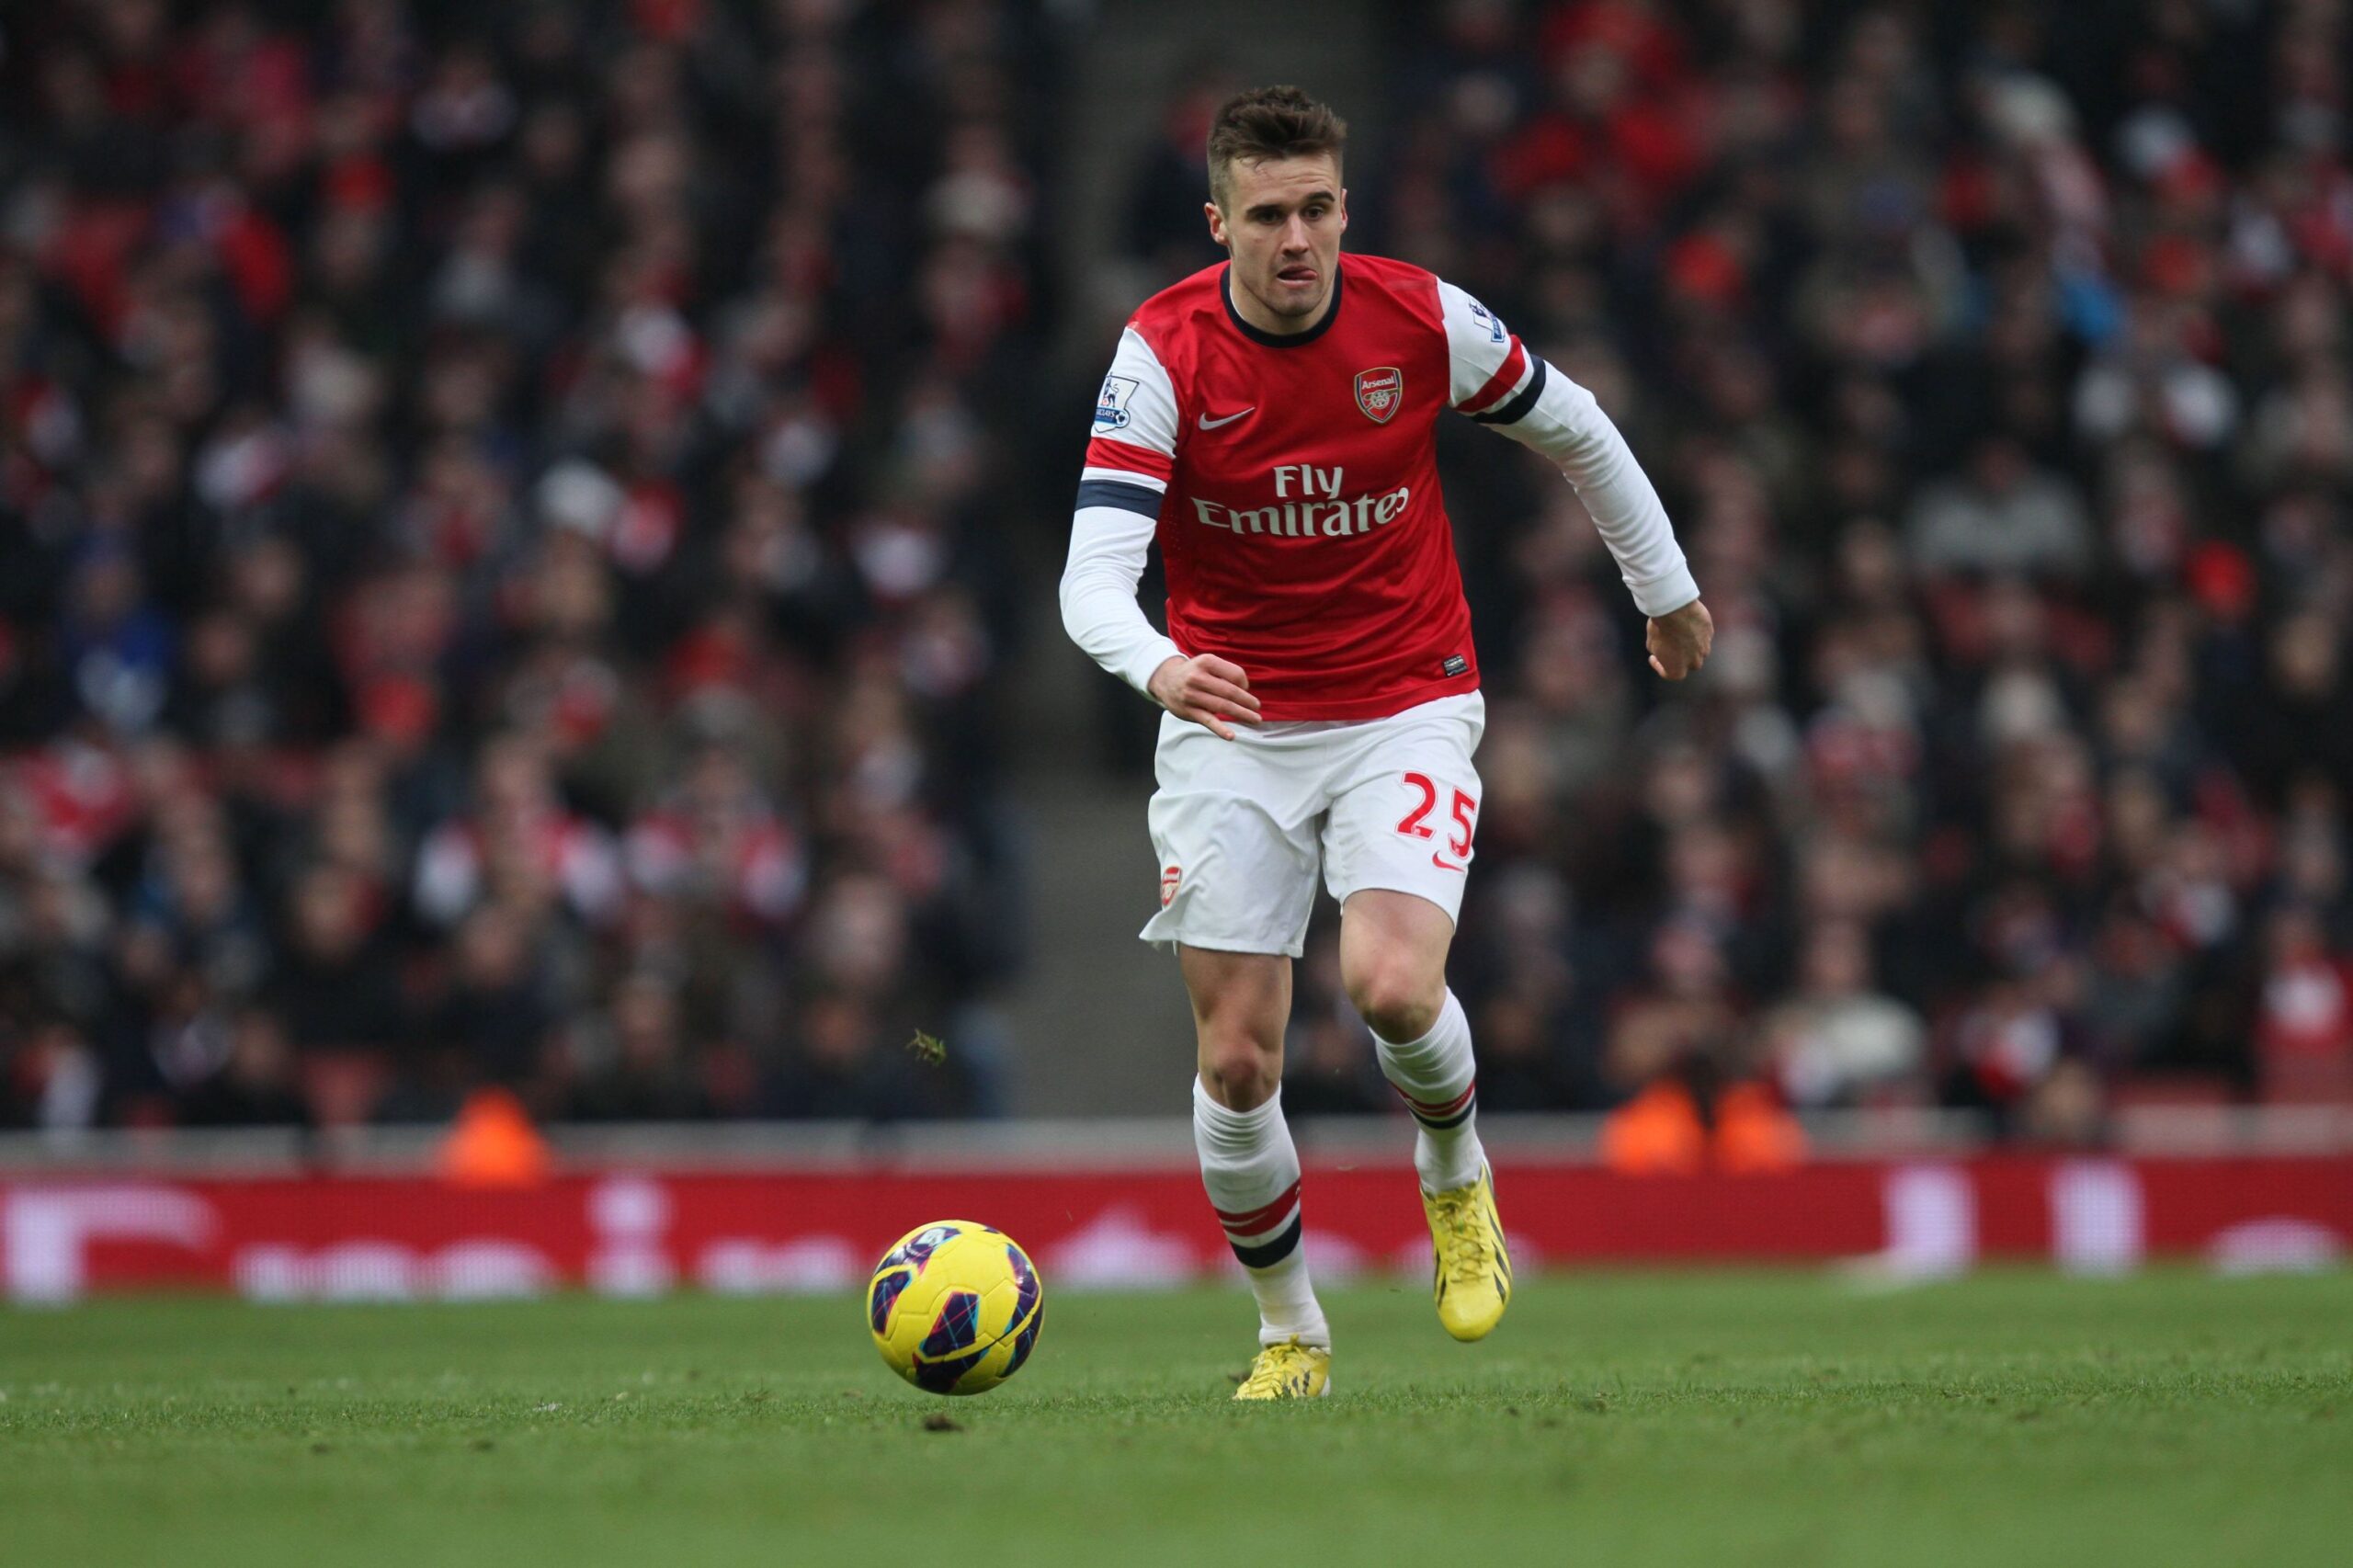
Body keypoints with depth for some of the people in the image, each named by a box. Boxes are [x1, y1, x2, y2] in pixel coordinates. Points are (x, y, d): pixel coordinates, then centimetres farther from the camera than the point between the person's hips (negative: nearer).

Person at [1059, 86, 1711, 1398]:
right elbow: (1094, 575, -24)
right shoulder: (1163, 354, -15)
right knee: (1237, 1061, -3)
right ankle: (1291, 1330, 20)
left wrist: (1668, 591, 19)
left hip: (1407, 708, 0)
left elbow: (1574, 429, 9)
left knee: (1392, 984, -24)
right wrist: (1160, 666, -45)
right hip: (1232, 722, 0)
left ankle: (1457, 1174, 10)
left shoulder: (1424, 320, -10)